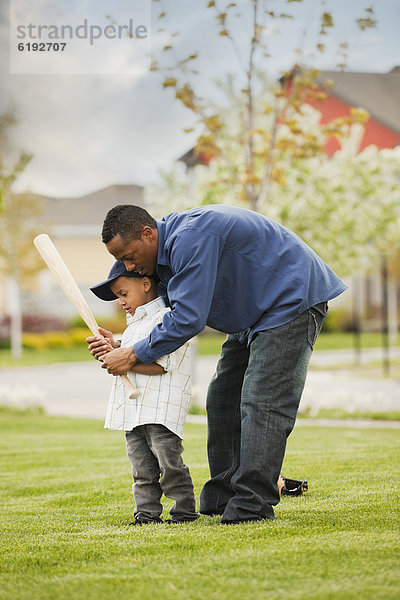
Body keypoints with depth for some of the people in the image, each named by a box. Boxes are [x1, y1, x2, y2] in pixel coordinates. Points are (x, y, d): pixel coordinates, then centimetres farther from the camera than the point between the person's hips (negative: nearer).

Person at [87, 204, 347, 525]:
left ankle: (252, 506, -19)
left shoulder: (192, 238, -29)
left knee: (261, 402, -18)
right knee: (223, 399, 8)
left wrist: (134, 355, -22)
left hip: (292, 301, -11)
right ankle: (221, 498, 12)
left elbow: (189, 319, -31)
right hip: (254, 313, 11)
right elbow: (172, 318, 13)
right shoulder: (170, 247, 5)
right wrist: (120, 346, -1)